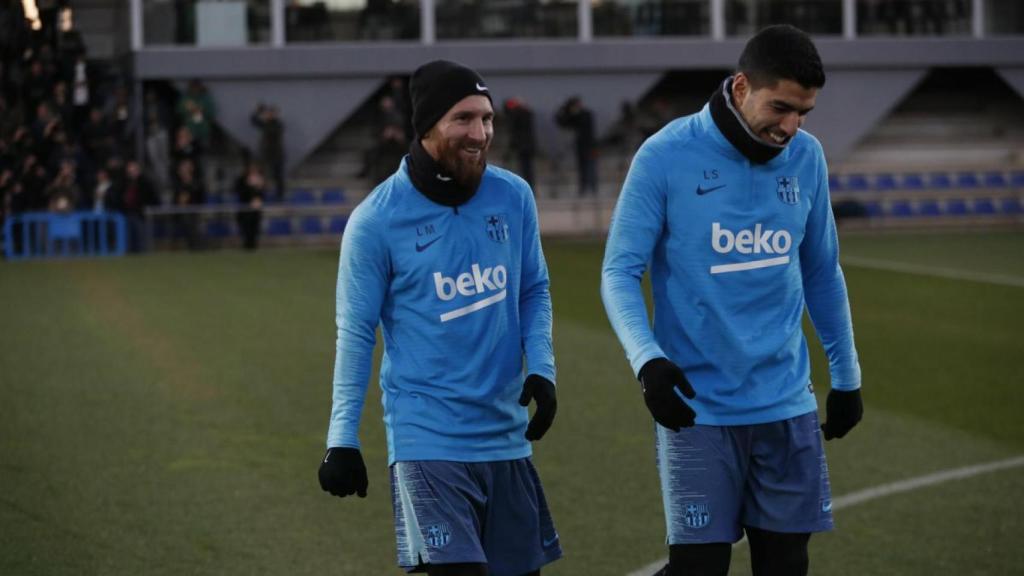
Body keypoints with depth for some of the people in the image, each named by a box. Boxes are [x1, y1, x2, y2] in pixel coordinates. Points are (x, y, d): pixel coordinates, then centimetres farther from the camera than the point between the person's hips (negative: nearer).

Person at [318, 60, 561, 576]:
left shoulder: (514, 196, 2)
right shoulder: (376, 219, -9)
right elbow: (355, 334, -3)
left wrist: (540, 369, -1)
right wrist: (341, 438, -4)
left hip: (506, 432, 5)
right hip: (427, 437, -5)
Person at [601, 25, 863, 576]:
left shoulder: (806, 157, 5)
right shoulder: (667, 156, -10)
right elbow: (619, 272, -8)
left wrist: (846, 375, 19)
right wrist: (647, 359, -24)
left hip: (786, 406, 4)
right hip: (698, 408, -4)